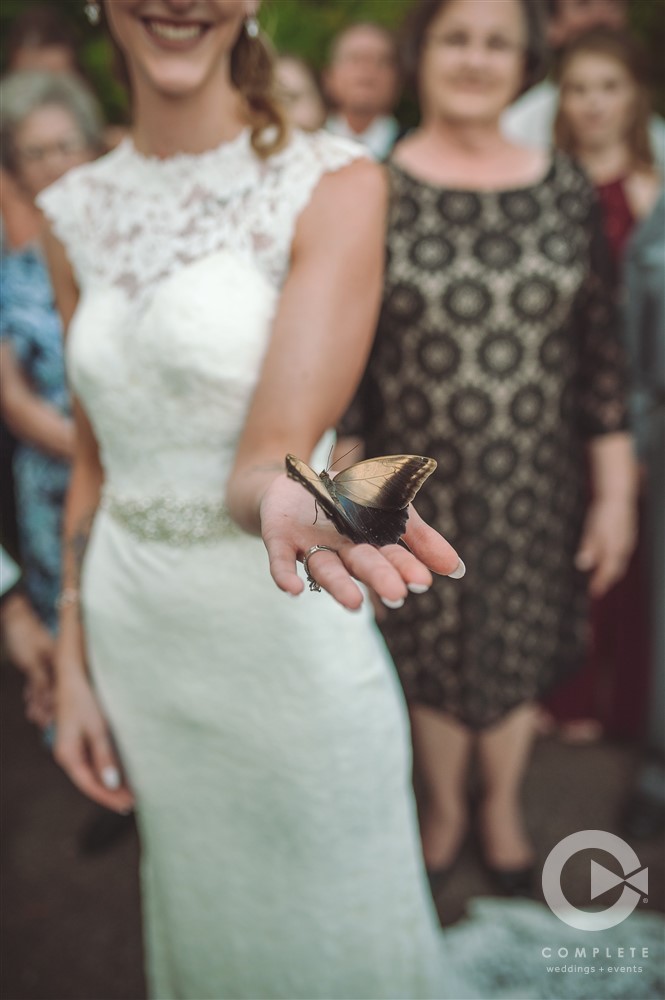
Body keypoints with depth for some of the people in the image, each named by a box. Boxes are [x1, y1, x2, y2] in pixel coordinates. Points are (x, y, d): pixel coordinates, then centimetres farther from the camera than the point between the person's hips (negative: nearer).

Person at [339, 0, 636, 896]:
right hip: (419, 490, -1)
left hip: (534, 488, 2)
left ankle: (503, 803, 46)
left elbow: (601, 351, 1)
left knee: (517, 656, 18)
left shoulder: (565, 189, -1)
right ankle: (443, 803, 45)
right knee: (433, 659, 16)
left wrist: (617, 490, 1)